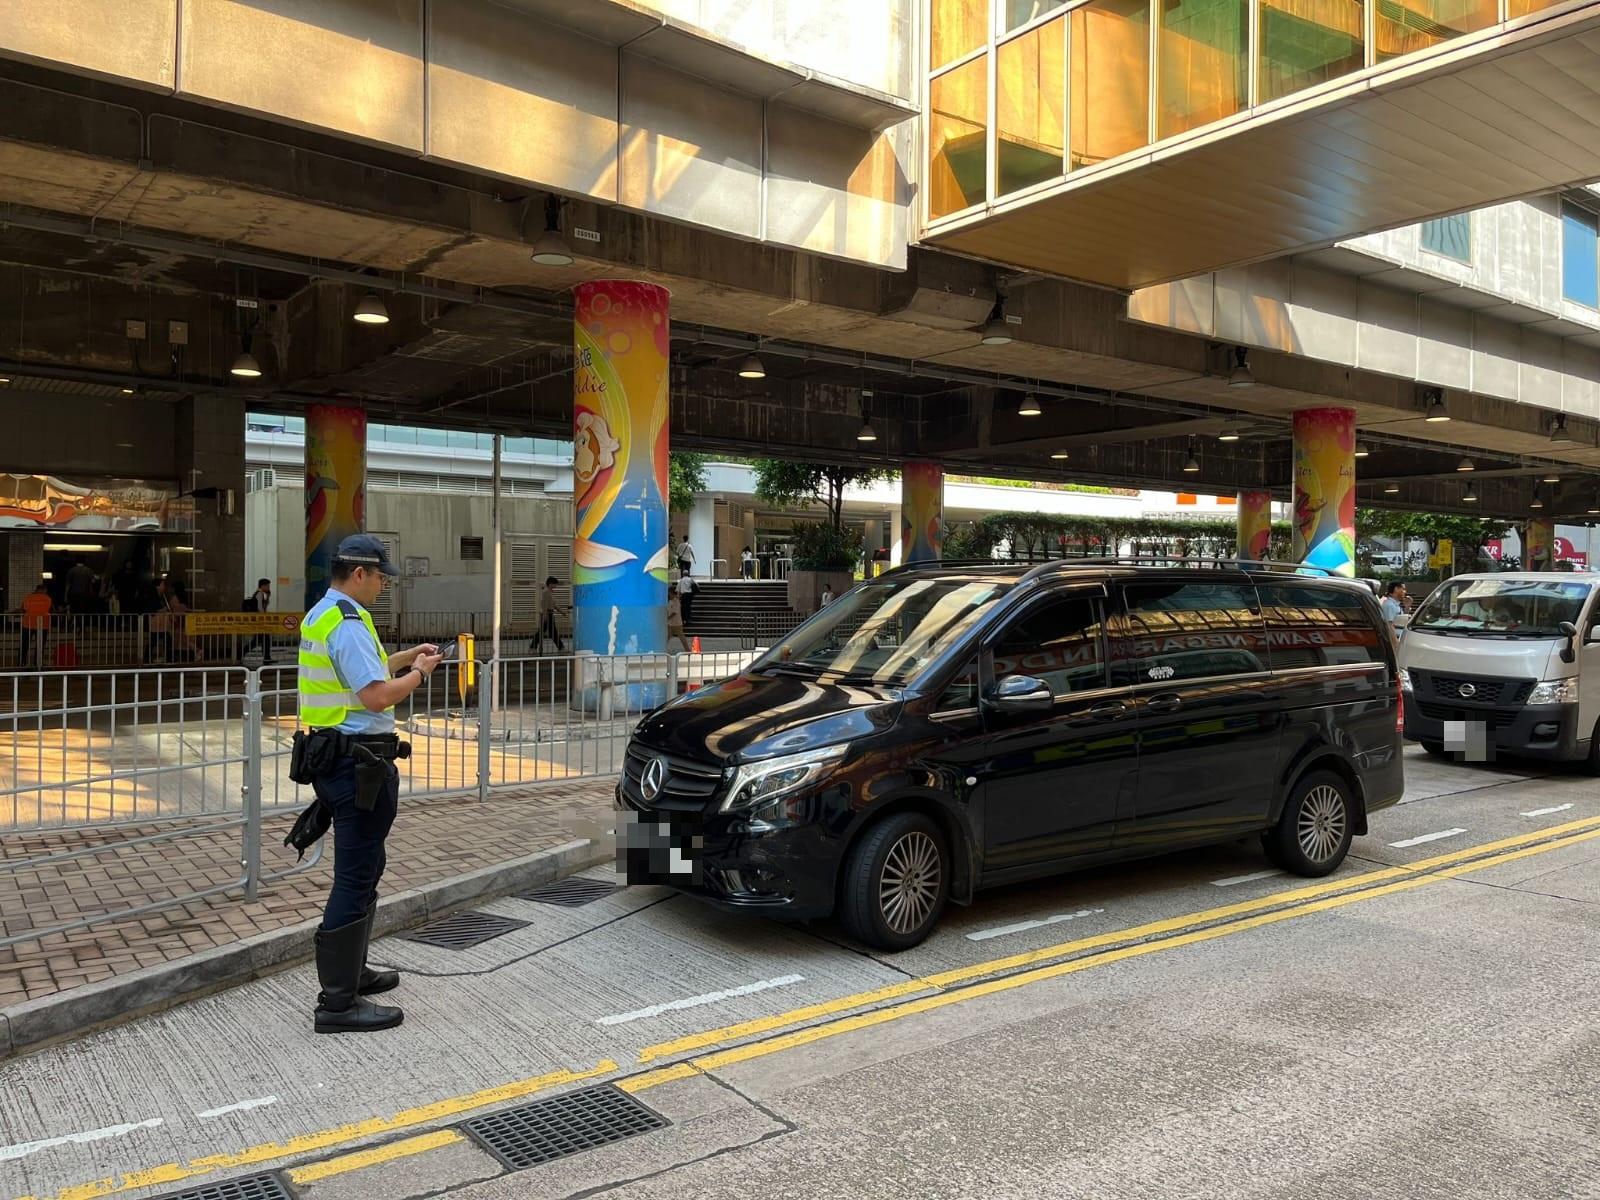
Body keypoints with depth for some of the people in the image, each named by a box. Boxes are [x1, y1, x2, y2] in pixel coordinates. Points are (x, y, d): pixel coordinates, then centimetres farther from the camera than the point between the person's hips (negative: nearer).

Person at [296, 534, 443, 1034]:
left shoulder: (320, 615, 14)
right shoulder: (349, 623, -18)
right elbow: (378, 697, -25)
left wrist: (404, 658, 20)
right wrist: (418, 673, -8)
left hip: (331, 757, 11)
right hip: (357, 762, -11)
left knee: (361, 870, 21)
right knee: (356, 877, -6)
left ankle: (350, 970, 34)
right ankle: (338, 1002, -2)